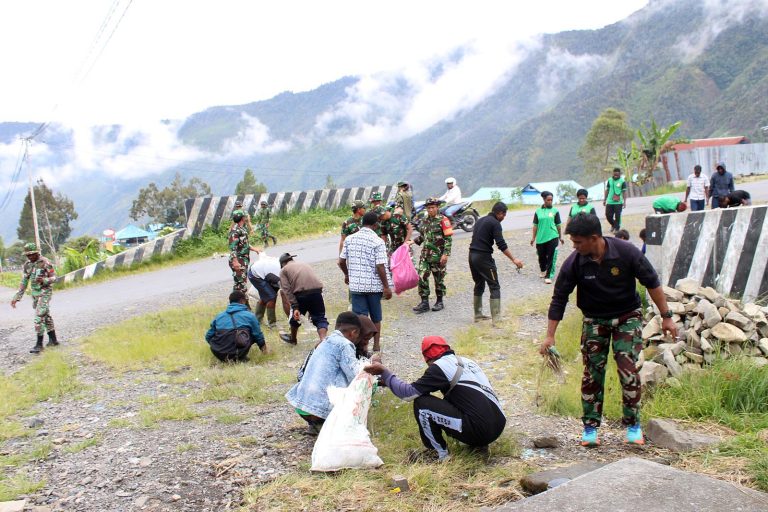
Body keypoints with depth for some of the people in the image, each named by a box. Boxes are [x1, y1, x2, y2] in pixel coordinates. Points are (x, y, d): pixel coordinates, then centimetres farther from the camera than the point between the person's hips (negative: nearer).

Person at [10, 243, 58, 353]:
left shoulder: (45, 262, -14)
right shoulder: (26, 265, 5)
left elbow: (54, 277, -9)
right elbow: (24, 283, 9)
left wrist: (44, 280, -29)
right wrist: (16, 298, 5)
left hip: (45, 293, -7)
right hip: (35, 294, 7)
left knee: (39, 317, -13)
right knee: (46, 316, 14)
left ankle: (39, 344, -8)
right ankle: (53, 340, 24)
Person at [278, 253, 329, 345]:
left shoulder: (284, 270, 17)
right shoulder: (304, 264, 33)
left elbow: (287, 290, 1)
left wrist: (295, 307, -7)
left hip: (301, 293, -3)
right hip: (317, 290, 3)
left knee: (295, 316, 24)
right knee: (320, 318, 13)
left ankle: (293, 339, 45)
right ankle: (323, 340, -10)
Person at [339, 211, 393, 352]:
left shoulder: (349, 239, 2)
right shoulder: (377, 242, -11)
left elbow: (341, 262, 7)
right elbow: (380, 267, -15)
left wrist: (347, 275, 25)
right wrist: (386, 287, -8)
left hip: (356, 285, 2)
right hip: (374, 285, -2)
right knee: (376, 317, 15)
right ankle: (376, 346, 25)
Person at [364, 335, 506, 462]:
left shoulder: (440, 366, -5)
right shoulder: (466, 361, 19)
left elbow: (409, 393, -5)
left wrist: (384, 372, 5)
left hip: (478, 430, -8)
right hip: (497, 428, 8)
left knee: (421, 403, -4)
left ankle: (441, 454, 7)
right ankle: (479, 443, 16)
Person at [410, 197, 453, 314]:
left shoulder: (443, 220, -8)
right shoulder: (425, 220, 10)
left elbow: (448, 238, -10)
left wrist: (446, 254, -16)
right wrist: (412, 241, 5)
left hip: (438, 255, -5)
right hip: (425, 254, 5)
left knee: (439, 278, 6)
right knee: (422, 277, -3)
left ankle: (439, 302, 20)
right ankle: (424, 302, 3)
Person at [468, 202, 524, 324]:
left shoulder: (480, 220, 18)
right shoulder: (495, 223, -9)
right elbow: (501, 245, -16)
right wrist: (514, 259, -12)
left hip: (472, 255, 8)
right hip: (483, 257, -8)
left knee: (479, 285, 20)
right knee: (494, 287, -3)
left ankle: (478, 314, 24)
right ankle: (496, 318, -8)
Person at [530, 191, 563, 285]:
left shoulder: (555, 211, 2)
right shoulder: (538, 212, 4)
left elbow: (558, 225, 8)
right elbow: (535, 226, 8)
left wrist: (561, 236, 12)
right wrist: (533, 238, 7)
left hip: (552, 237, -2)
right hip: (540, 238, 2)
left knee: (551, 257, -6)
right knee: (541, 256, 13)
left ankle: (548, 276, -2)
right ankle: (543, 271, 39)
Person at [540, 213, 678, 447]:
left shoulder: (626, 252, -21)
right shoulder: (574, 263, -18)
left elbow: (652, 283, -9)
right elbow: (559, 299, -11)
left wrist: (666, 316, -8)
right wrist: (550, 336, -12)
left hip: (628, 316, -1)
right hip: (594, 320, 1)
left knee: (628, 370, -9)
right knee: (592, 372, 1)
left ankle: (633, 425, 8)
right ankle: (590, 427, 13)